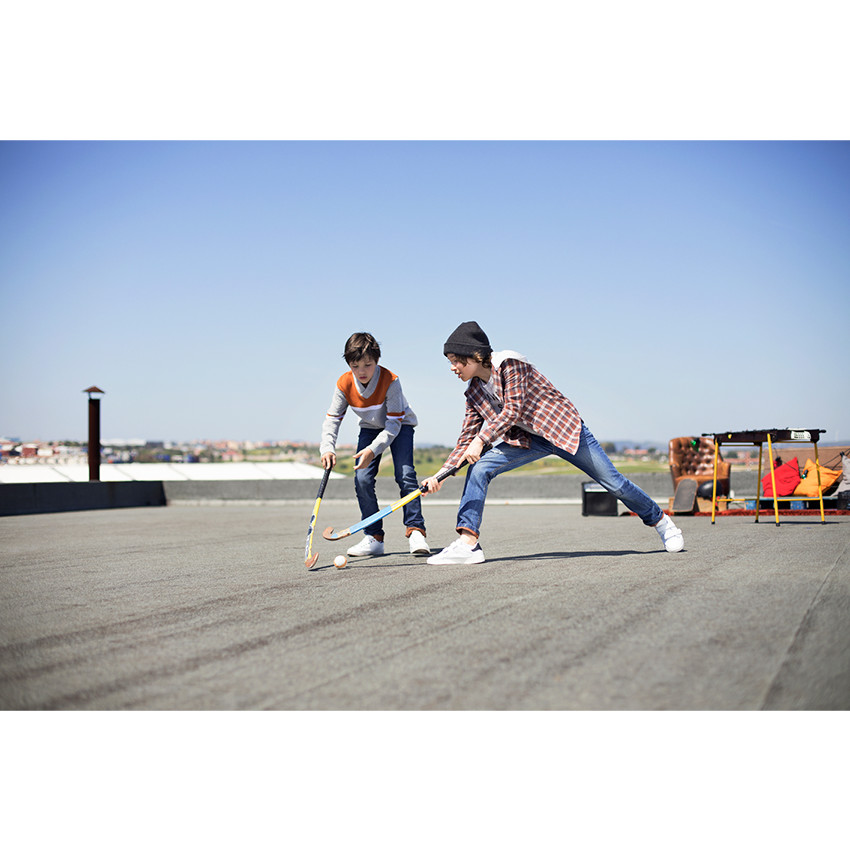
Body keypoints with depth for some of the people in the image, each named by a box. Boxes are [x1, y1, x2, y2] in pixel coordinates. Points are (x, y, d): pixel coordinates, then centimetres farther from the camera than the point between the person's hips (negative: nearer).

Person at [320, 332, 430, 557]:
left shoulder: (390, 381, -32)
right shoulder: (344, 385, -20)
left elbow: (394, 424, -30)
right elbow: (332, 419, -13)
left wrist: (373, 449, -42)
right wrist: (327, 449, -30)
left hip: (399, 426, -3)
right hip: (370, 428, 4)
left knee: (405, 475, -21)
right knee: (362, 479, -11)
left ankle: (415, 531, -13)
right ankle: (374, 537, -2)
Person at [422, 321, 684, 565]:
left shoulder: (509, 363, -20)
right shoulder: (474, 393, -1)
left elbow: (513, 410, -27)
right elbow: (467, 439, -1)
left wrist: (481, 440, -34)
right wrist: (442, 473, -13)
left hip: (564, 429, -5)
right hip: (527, 440, 6)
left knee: (612, 482, 0)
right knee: (478, 468, -16)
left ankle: (660, 521, 25)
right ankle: (468, 543, -22)